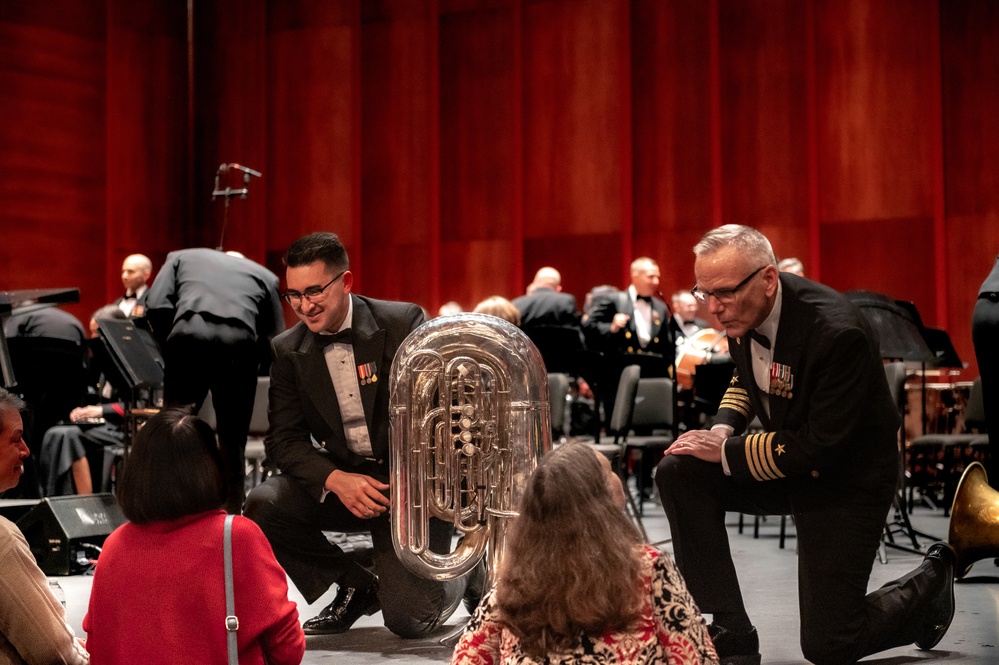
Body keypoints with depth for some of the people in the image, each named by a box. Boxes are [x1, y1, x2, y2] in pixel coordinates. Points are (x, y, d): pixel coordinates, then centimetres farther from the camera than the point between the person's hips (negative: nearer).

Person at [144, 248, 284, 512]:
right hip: (240, 345, 1)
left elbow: (156, 308, 10)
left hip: (190, 338, -1)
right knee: (232, 444, 14)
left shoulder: (181, 258, 29)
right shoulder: (263, 274, 30)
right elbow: (275, 339, 16)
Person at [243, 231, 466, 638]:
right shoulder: (288, 352, 1)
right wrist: (335, 479, -22)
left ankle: (453, 581, 22)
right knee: (262, 505, -23)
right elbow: (284, 439, -3)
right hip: (342, 479, 4)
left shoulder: (403, 322, -9)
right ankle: (355, 588, 1)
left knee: (408, 619, -17)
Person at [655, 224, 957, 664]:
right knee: (678, 473, -16)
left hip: (845, 481, -7)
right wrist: (722, 429, -7)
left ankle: (930, 581, 26)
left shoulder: (839, 333, -32)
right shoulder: (744, 309, -9)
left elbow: (822, 449, -28)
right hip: (785, 461, 7)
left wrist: (725, 453, -23)